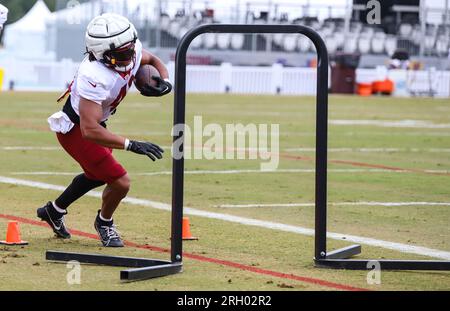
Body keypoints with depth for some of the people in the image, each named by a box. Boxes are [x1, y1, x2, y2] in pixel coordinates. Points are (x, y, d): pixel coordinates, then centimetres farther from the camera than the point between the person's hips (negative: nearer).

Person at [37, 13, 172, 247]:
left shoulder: (132, 52, -17)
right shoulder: (95, 77, -40)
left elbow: (152, 60, 9)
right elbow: (89, 130, -42)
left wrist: (165, 83, -12)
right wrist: (132, 145, -45)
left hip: (93, 121, 9)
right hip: (75, 130, -9)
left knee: (98, 175, 30)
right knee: (120, 182, -11)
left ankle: (54, 211, 52)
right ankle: (104, 223, 21)